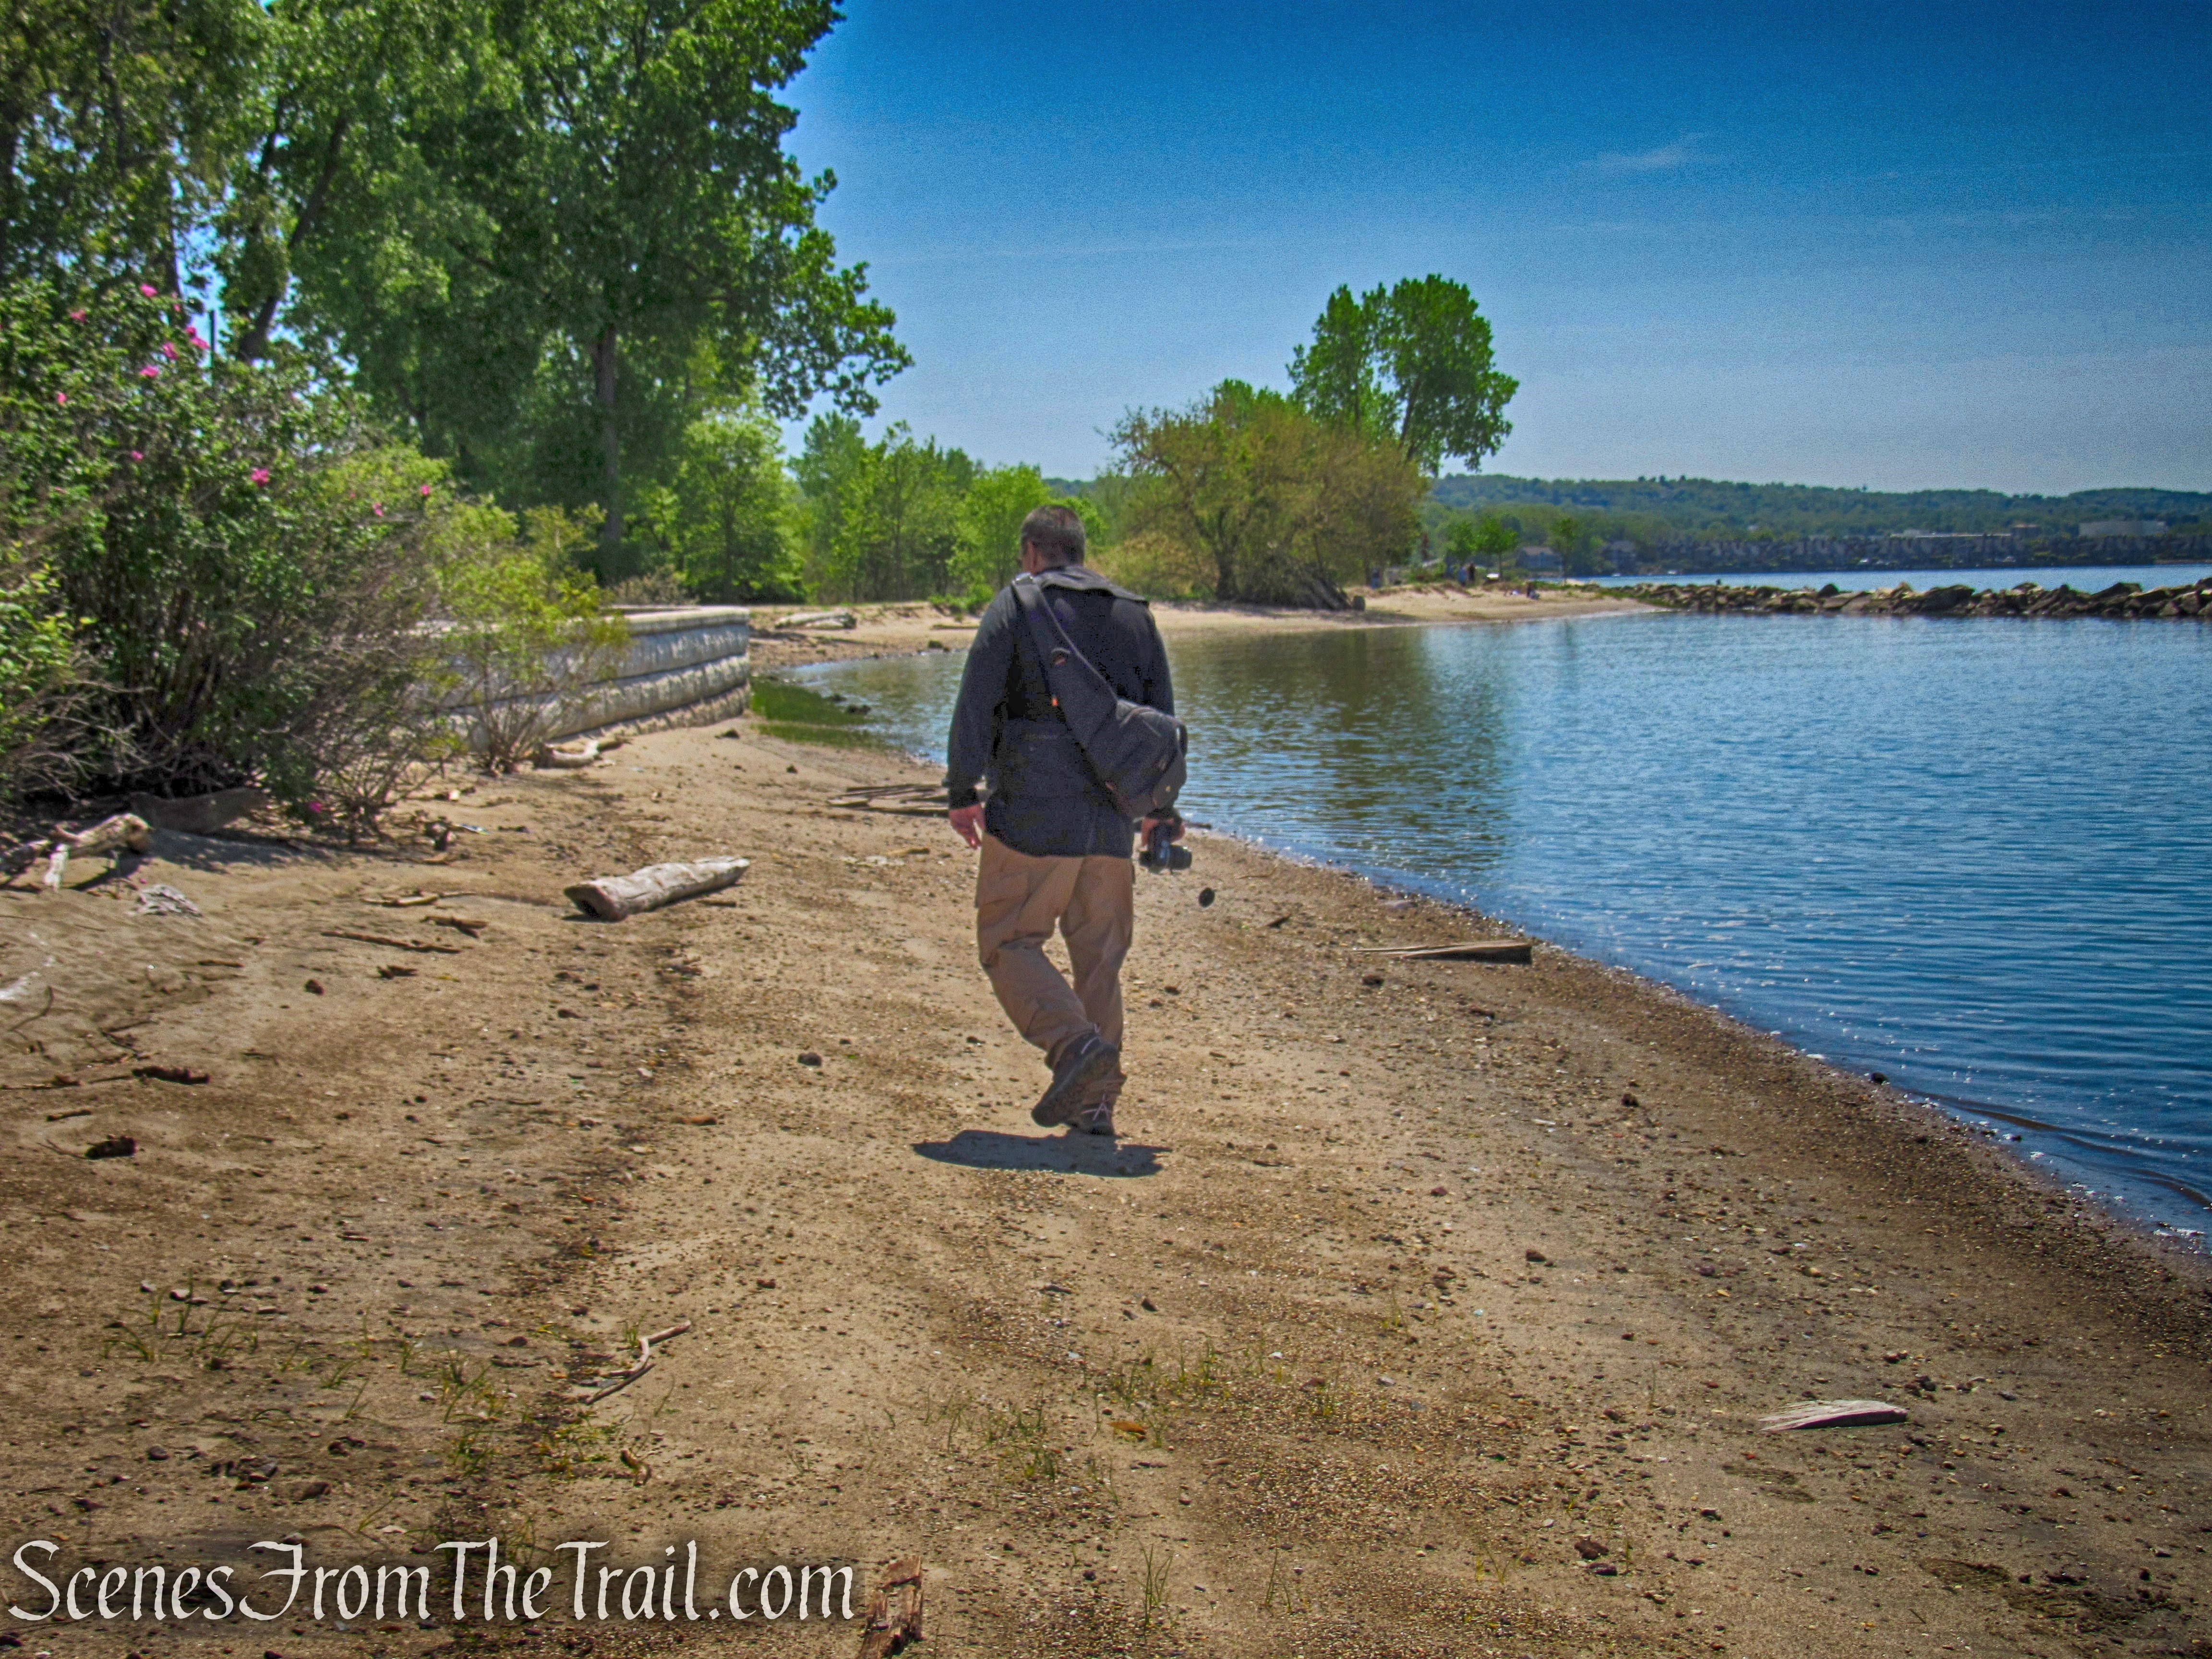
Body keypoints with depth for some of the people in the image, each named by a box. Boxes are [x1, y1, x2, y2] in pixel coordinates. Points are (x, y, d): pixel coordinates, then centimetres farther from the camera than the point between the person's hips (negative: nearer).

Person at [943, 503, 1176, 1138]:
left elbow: (976, 703, -7)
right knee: (1099, 955, 10)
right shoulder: (1135, 614, 15)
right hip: (1110, 823, 5)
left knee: (1008, 943, 3)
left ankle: (1075, 1042, -18)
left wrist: (962, 792, -1)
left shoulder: (1015, 604, 0)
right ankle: (1095, 1103, 10)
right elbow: (1163, 719, 17)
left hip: (1031, 813, -5)